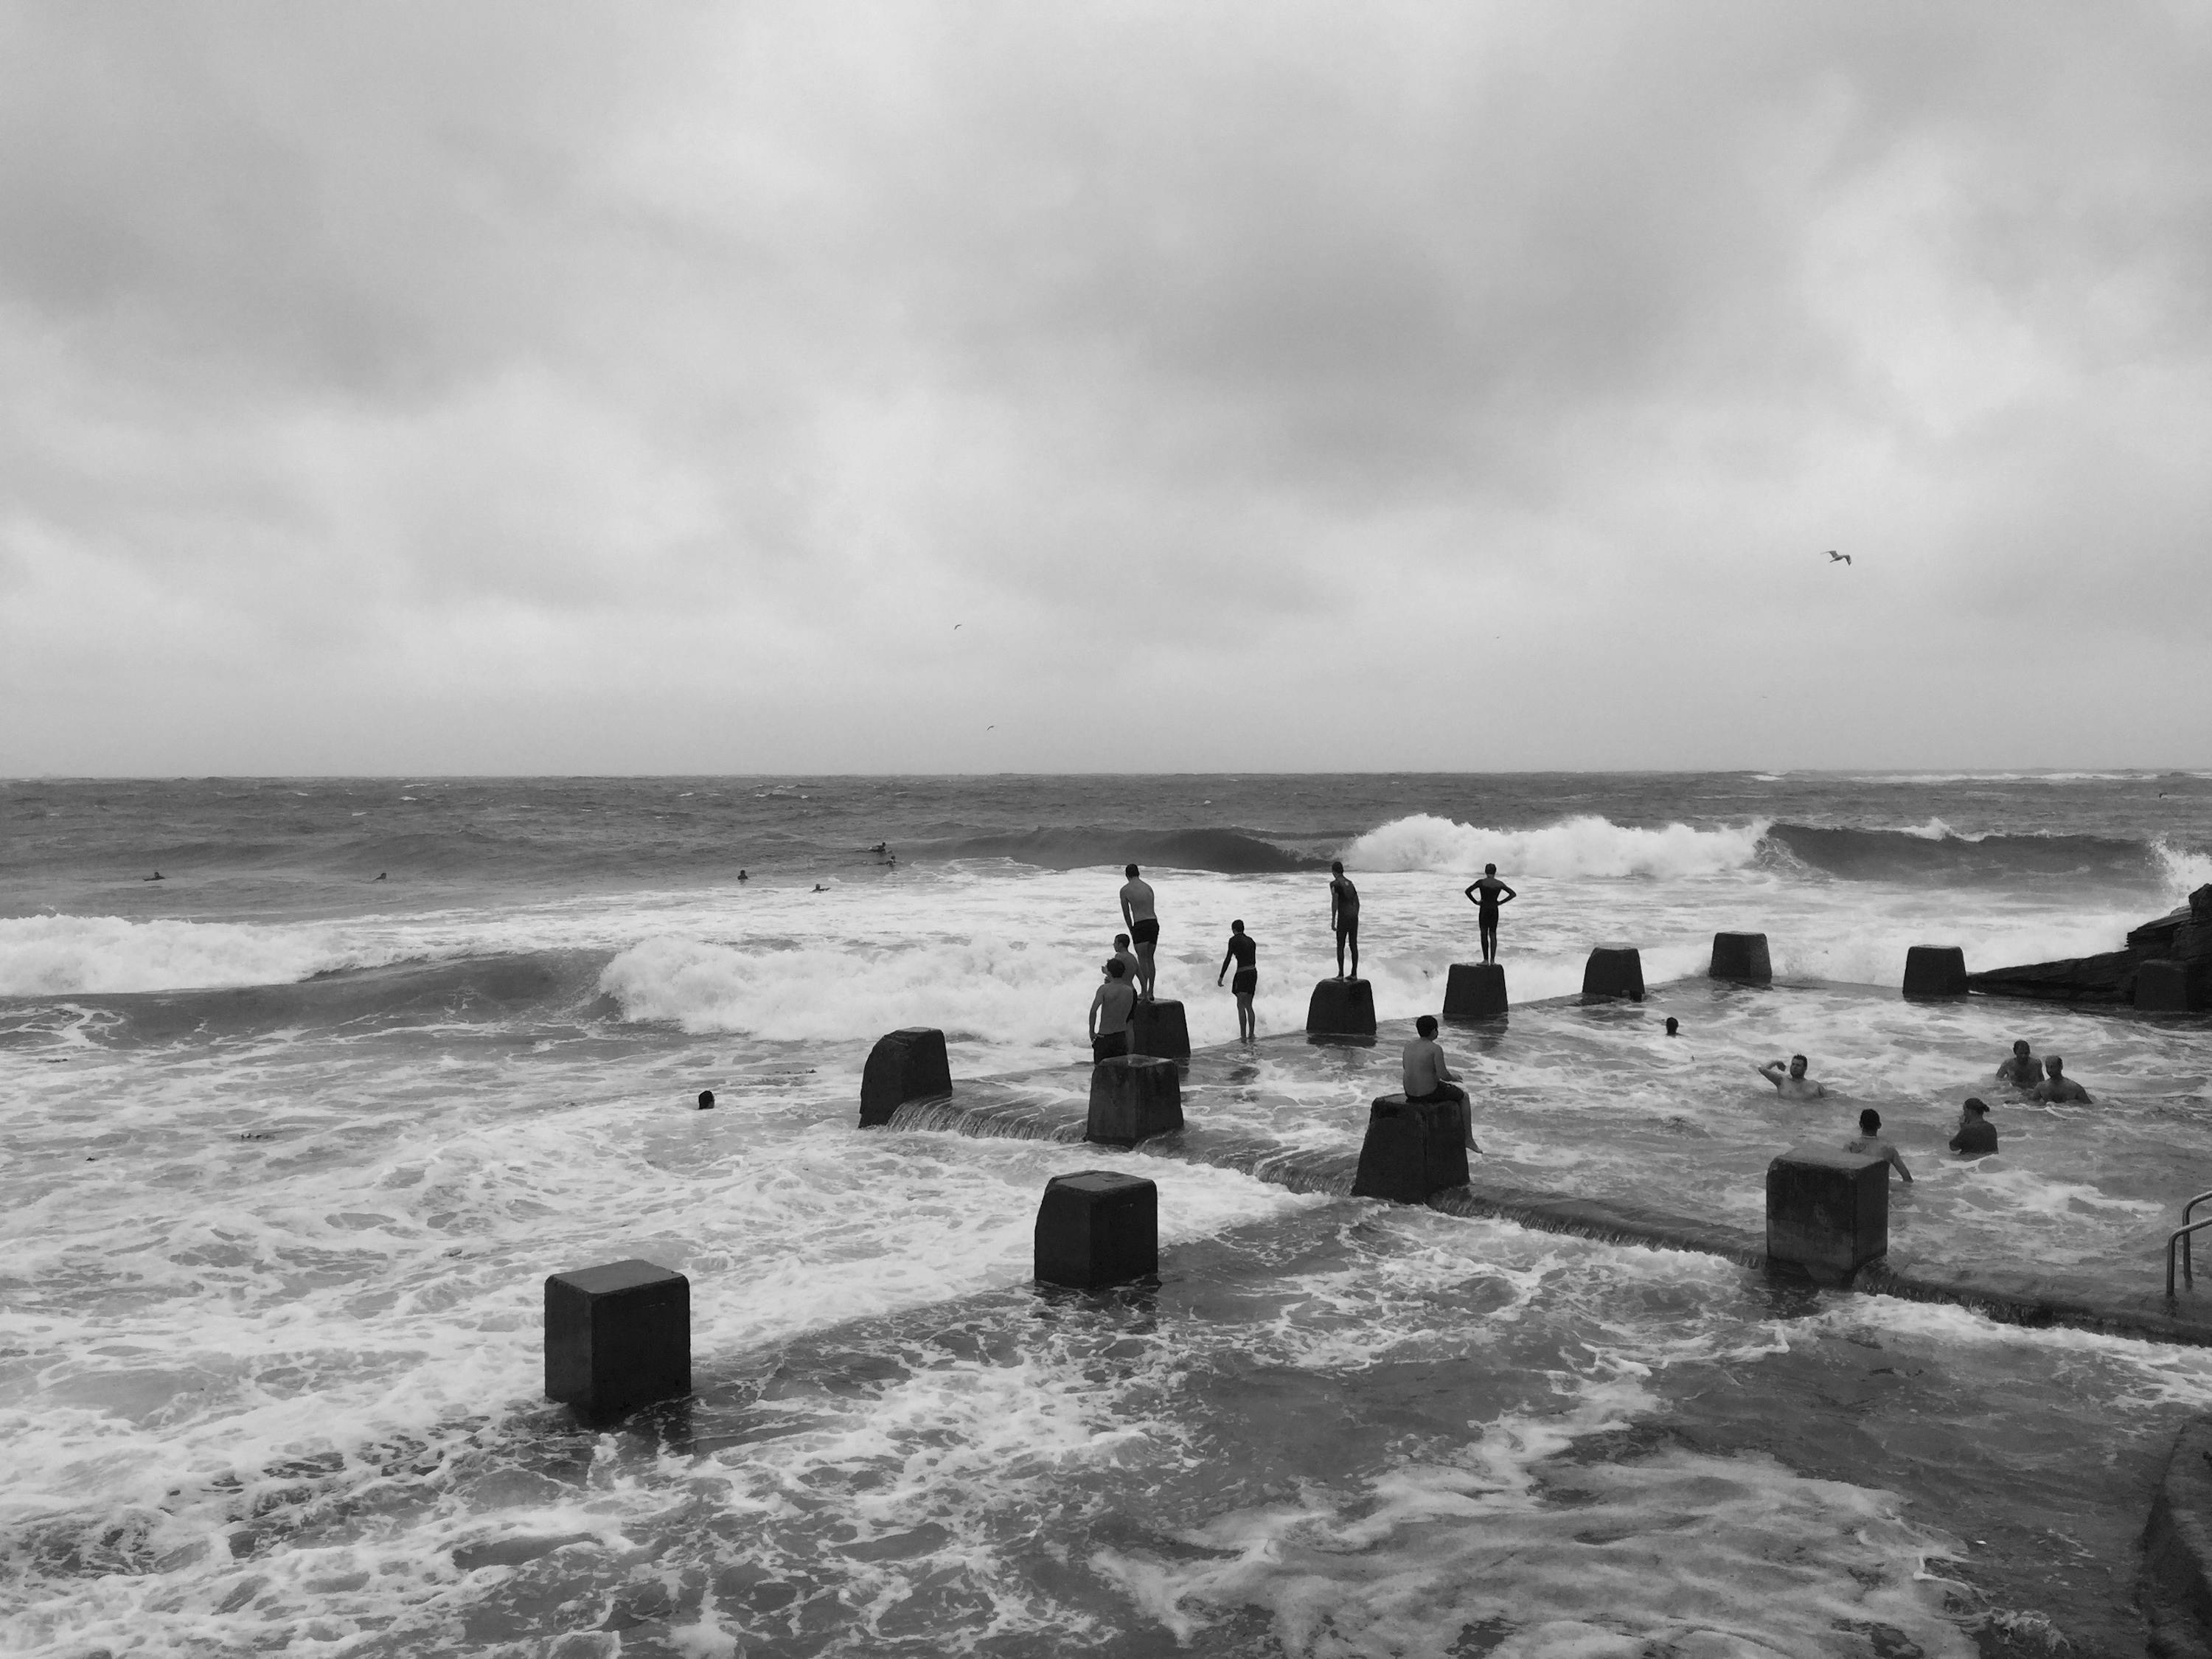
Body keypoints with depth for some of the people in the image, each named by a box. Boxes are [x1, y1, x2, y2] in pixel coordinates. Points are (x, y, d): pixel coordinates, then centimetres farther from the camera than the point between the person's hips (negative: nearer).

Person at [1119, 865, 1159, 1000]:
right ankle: (1150, 992, 20)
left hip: (1140, 925, -5)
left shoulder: (1125, 890, 4)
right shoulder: (1148, 887, 18)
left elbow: (1126, 913, 8)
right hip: (1154, 923, 5)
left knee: (1142, 959, -3)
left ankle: (1144, 992, -13)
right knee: (1150, 958, 15)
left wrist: (1131, 930, 21)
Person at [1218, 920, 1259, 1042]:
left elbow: (1228, 959, -10)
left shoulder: (1234, 940, -5)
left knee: (1241, 1005, -6)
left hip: (1242, 974, -7)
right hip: (1253, 972, 7)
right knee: (1249, 1006, 15)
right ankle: (1251, 1034, 16)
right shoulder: (1251, 941, 15)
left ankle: (1243, 1036, -14)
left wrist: (1221, 976, -7)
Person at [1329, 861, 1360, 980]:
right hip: (1354, 916, 7)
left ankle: (1341, 974, -2)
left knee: (1340, 946, 0)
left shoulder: (1334, 883, -7)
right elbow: (1357, 902, 18)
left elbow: (1335, 901, -16)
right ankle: (1354, 974, 10)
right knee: (1354, 945, 9)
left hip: (1343, 917, -7)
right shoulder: (1350, 883, 17)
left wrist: (1333, 920, -13)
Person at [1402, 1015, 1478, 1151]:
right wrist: (1453, 1078, 1)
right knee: (1464, 1096, 20)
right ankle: (1469, 1139, 25)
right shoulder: (1436, 1048, -19)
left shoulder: (1409, 1045, 2)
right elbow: (1443, 1075, -22)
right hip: (1429, 1093, -7)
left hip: (1410, 1093, 7)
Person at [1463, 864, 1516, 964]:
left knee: (1484, 934, 4)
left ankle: (1486, 959, 1)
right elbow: (1513, 894, 1)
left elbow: (1468, 891, -13)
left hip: (1484, 909, -2)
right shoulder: (1500, 884, 0)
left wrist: (1475, 902, -4)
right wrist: (1501, 902, 2)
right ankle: (1492, 959, -1)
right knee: (1493, 934, 8)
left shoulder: (1481, 882, -7)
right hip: (1494, 910, 2)